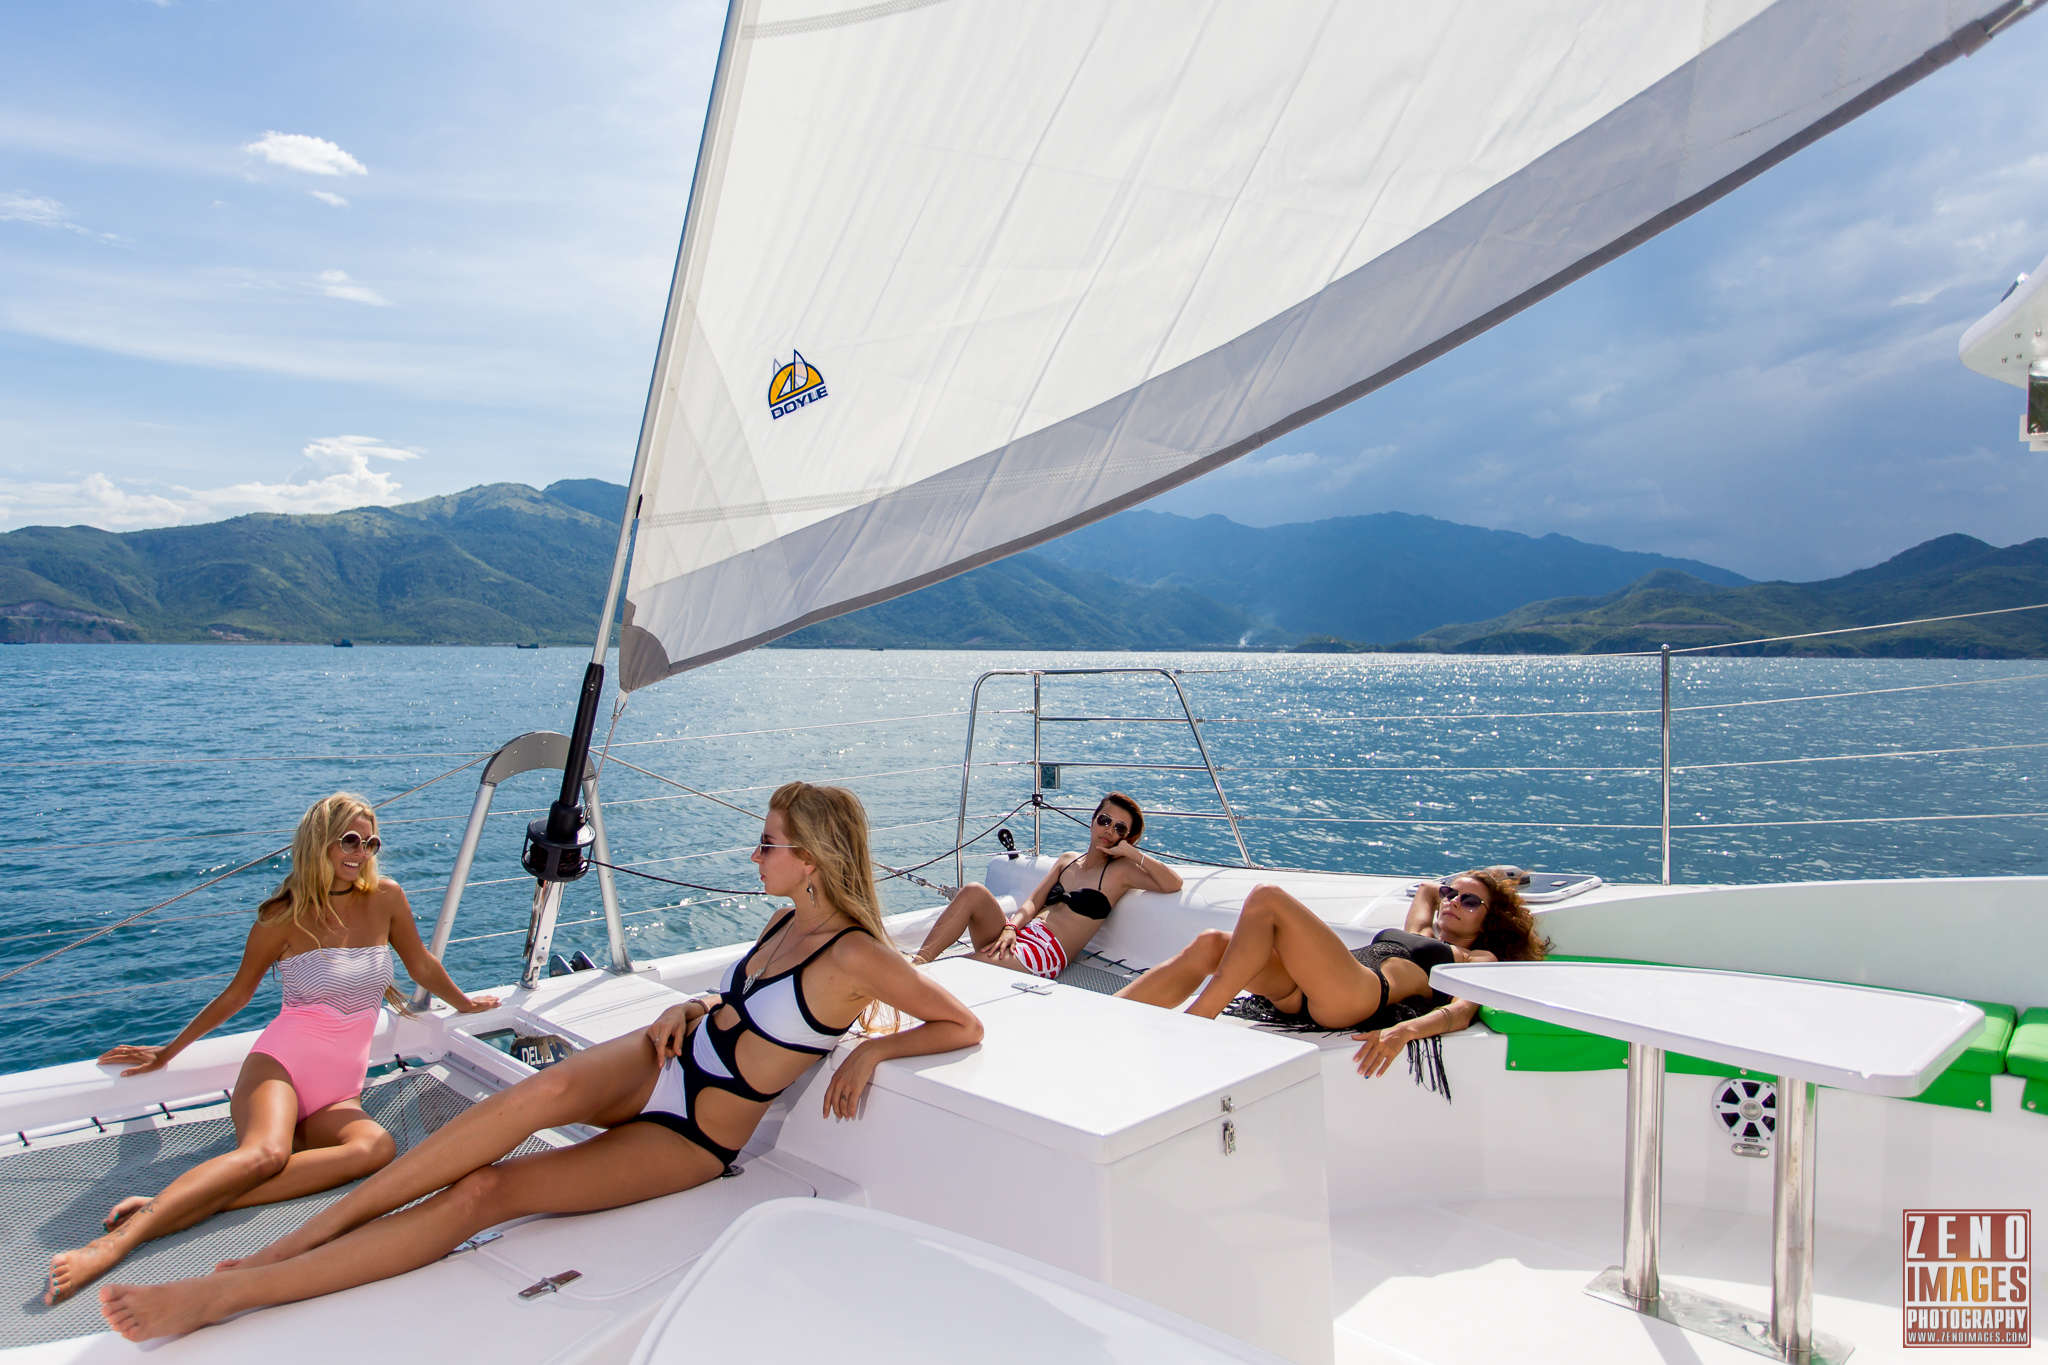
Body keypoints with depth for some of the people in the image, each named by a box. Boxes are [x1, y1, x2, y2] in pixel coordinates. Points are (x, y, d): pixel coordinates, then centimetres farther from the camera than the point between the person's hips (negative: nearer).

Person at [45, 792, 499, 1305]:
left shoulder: (385, 898, 7)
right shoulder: (283, 917, 2)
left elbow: (421, 964, 22)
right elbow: (237, 994, 16)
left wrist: (464, 1002, 34)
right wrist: (168, 1052, 20)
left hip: (340, 1092, 2)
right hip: (283, 1061, -2)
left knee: (376, 1147, -35)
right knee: (266, 1153, -38)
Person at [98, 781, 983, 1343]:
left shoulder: (857, 957, -18)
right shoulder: (789, 921, 4)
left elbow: (965, 1026, -12)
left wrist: (871, 1049, -18)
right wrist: (691, 1010, 3)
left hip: (692, 1140, -5)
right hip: (658, 1064, 5)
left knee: (487, 1191, -19)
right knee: (544, 1089, -30)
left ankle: (226, 1294, -18)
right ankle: (305, 1232, -24)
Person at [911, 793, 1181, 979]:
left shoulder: (1121, 870, 6)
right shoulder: (1067, 860, 24)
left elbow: (1173, 884, -9)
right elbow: (1034, 901, 12)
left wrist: (1132, 852, -8)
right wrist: (1011, 927, -8)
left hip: (1048, 954, -6)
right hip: (1023, 935, 6)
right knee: (973, 892, -24)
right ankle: (917, 962, -30)